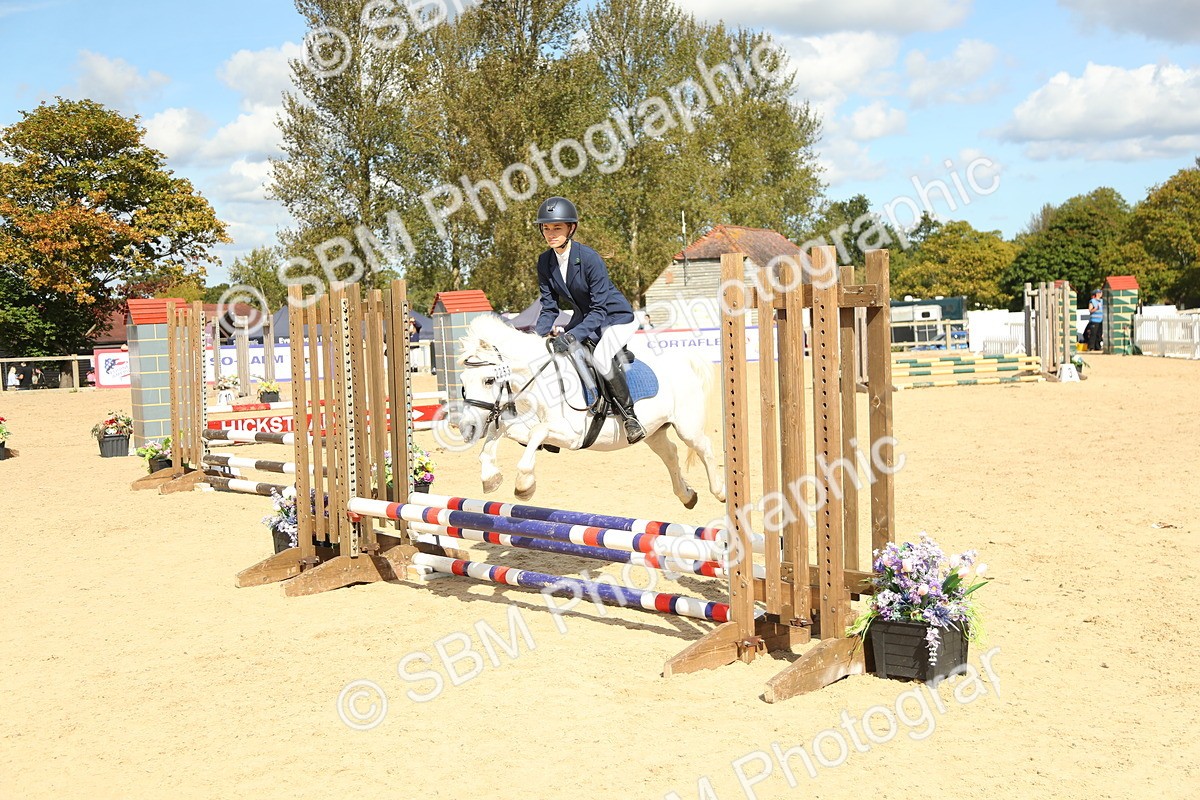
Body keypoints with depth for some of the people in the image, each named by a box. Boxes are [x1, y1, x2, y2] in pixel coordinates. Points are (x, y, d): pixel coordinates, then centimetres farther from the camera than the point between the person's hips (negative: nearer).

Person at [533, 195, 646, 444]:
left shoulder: (590, 258, -27)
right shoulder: (545, 262, -8)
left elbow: (600, 309, -28)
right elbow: (549, 307, -3)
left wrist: (572, 336, -40)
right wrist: (536, 335, -21)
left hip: (616, 318, -7)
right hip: (584, 318, 8)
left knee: (601, 357, -32)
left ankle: (630, 415, -15)